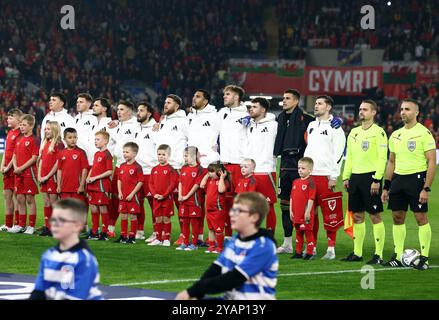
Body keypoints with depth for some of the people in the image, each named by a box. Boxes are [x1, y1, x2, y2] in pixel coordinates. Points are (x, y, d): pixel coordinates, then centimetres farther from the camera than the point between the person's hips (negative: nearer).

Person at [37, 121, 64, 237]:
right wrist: (39, 176, 6)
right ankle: (47, 226, 13)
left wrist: (47, 176, -13)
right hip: (44, 178, 7)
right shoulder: (44, 143, 14)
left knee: (53, 202, -4)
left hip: (53, 177, -7)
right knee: (46, 203, 9)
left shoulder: (58, 144, -9)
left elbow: (58, 163, -14)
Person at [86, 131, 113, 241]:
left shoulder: (107, 155, -11)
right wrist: (88, 177, 6)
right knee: (93, 209, 11)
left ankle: (104, 233, 5)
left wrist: (95, 178, -16)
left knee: (103, 208, -2)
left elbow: (109, 171, -16)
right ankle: (94, 232, 18)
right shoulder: (96, 154, 15)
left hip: (102, 185, -8)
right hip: (93, 186, 8)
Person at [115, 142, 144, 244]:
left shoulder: (137, 167, -10)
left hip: (133, 196, -6)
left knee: (133, 216, 1)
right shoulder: (122, 166, 10)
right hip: (123, 196, 6)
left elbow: (140, 182, -12)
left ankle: (132, 237, 7)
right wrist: (120, 192, 3)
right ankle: (123, 236, 18)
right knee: (123, 215, 10)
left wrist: (132, 194, -14)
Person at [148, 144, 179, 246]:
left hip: (167, 198, -5)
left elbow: (173, 184, -11)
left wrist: (164, 195, -15)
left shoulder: (170, 169, -6)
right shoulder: (154, 169, 9)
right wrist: (154, 194, -6)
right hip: (156, 199, 5)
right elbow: (151, 183, 10)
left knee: (166, 219, 0)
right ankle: (158, 239, 16)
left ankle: (166, 239, 6)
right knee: (158, 219, 9)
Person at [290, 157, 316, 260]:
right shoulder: (295, 182, 12)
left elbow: (311, 198, -14)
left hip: (306, 214, -7)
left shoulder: (310, 182, -10)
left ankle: (310, 253, 6)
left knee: (308, 232, 0)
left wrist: (308, 212, -17)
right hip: (297, 213, 7)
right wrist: (291, 211, 10)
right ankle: (298, 252, 21)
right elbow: (292, 197, 15)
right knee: (298, 232, 14)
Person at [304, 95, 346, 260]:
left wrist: (334, 177, -14)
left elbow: (339, 153, -9)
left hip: (326, 176, -7)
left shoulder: (334, 128, -4)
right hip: (309, 174, 7)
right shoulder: (311, 126, 17)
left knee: (329, 214, -4)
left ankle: (331, 249, -2)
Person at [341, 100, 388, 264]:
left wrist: (377, 180, -18)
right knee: (357, 216, 9)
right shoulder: (354, 132, 15)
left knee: (375, 216, -4)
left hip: (370, 177, -7)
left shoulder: (378, 132, -7)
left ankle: (378, 255, -2)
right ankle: (357, 253, 15)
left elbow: (382, 158, -13)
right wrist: (346, 177, 13)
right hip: (355, 177, 7)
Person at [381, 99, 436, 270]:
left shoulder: (424, 133, -8)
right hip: (398, 179, 6)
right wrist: (386, 187, 15)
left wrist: (426, 188, -16)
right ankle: (398, 257, 14)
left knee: (421, 218, -5)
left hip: (416, 178, -6)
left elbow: (432, 162, -11)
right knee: (397, 217, 7)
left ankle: (424, 258, 0)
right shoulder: (395, 135, 12)